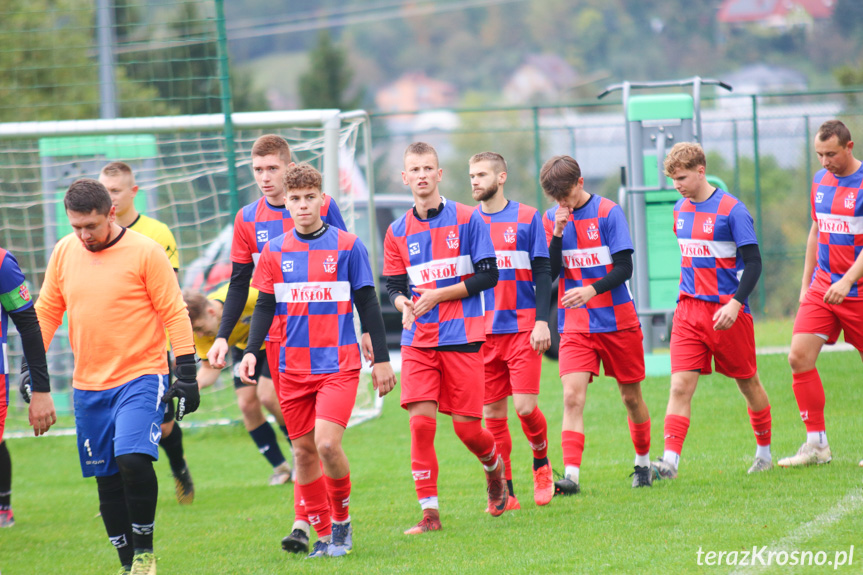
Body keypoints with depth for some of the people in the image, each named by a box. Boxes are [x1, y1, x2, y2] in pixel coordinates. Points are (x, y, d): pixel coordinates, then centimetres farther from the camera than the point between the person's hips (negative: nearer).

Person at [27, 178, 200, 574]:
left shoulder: (145, 252, -7)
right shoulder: (64, 253, 6)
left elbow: (174, 313, -5)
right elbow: (46, 311, 16)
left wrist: (187, 373, -9)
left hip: (141, 377, -5)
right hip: (88, 385, 5)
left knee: (133, 458, -23)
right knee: (107, 479, 6)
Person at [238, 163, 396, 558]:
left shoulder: (347, 246, -1)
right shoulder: (274, 252, 6)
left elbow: (367, 304, 3)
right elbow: (265, 307, 10)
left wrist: (381, 359, 2)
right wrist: (251, 351, -5)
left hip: (338, 364, -3)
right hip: (293, 369, 4)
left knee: (327, 443, -18)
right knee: (304, 452, 5)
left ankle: (342, 518, 5)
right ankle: (324, 535, 17)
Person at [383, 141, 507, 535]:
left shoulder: (467, 219, -2)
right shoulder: (398, 232, 8)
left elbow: (488, 276, -4)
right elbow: (394, 285, 10)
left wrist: (438, 295, -13)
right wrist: (404, 304, -14)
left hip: (462, 338, -2)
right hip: (418, 341, 2)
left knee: (466, 426, -2)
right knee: (420, 422, -11)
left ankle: (495, 469, 32)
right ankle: (429, 512, -6)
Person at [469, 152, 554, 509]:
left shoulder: (526, 218, 2)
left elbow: (542, 272, 0)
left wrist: (542, 321, -8)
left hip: (522, 328, -3)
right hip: (482, 332, 3)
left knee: (525, 406, -11)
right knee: (492, 412, 2)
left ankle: (541, 464, 17)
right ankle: (505, 493, 9)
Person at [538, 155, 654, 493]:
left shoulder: (608, 212, -8)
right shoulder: (552, 219, 3)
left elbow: (625, 267, -11)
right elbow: (549, 273, -2)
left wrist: (592, 290, -27)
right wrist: (558, 234, -16)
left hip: (618, 322, -2)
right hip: (575, 326, 2)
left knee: (631, 396, 10)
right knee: (572, 396, -15)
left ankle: (643, 462, 31)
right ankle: (571, 475, -21)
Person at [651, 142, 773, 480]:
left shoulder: (731, 209, -11)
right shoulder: (681, 209, 9)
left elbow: (753, 263, -13)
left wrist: (735, 303, -24)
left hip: (727, 312, -5)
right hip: (689, 310, 5)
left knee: (748, 383, 10)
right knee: (680, 385, -10)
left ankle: (765, 452, 29)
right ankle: (670, 461, -19)